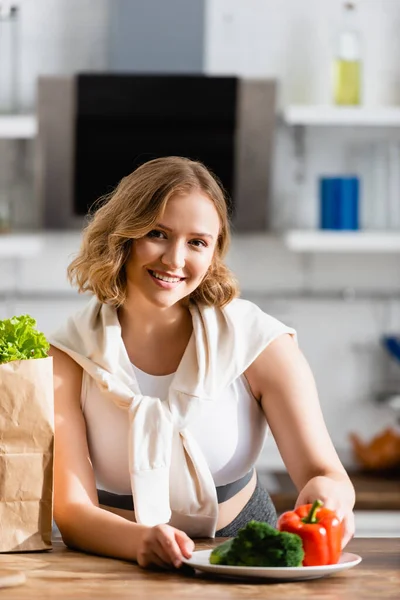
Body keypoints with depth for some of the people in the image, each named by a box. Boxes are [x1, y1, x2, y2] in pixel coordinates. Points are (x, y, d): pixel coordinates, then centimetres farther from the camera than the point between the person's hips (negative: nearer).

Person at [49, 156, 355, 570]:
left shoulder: (258, 341, -7)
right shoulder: (67, 357, -7)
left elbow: (324, 472, -11)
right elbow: (72, 511, -14)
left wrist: (327, 493, -35)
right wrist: (142, 540, -35)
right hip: (118, 564, -1)